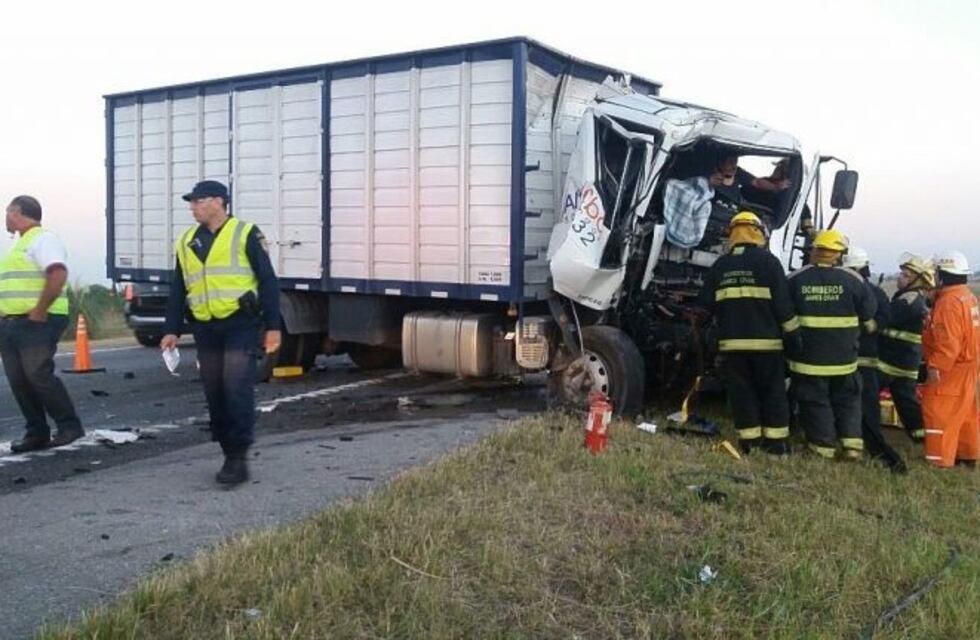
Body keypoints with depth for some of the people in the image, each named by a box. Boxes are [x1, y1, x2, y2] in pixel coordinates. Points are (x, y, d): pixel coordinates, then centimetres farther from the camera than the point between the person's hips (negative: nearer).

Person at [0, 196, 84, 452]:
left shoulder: (43, 239, -7)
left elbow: (58, 275, -22)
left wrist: (40, 311, -21)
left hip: (38, 322, -9)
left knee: (38, 374, -14)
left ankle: (70, 426, -5)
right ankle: (37, 433, 10)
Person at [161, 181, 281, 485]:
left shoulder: (245, 234, -2)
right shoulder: (186, 242, 15)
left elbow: (268, 281, -3)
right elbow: (178, 290, 19)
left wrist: (272, 326, -7)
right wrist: (171, 329, 12)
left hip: (241, 326, -5)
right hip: (206, 330, 6)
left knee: (237, 390, -11)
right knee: (215, 395, 7)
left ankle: (239, 458, -5)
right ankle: (230, 455, 17)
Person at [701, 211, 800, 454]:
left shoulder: (720, 265, 8)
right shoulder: (767, 261, -4)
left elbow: (707, 301, 9)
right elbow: (782, 302, -6)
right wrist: (794, 333, 2)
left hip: (731, 341, 3)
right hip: (766, 341, -3)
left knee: (741, 391, 7)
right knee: (773, 391, 7)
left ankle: (750, 441, 7)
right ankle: (777, 442, 8)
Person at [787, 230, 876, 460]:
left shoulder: (795, 279, -4)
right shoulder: (853, 280, -5)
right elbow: (868, 318, 5)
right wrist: (869, 329, 26)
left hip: (808, 355, -1)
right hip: (844, 356, 1)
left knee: (815, 400, 8)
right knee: (848, 398, 15)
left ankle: (824, 445, 9)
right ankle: (853, 444, 11)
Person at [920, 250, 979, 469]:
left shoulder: (949, 301, -20)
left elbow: (948, 340, -26)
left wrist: (936, 366, -24)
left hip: (950, 368, -10)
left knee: (939, 412, -5)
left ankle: (939, 459, -1)